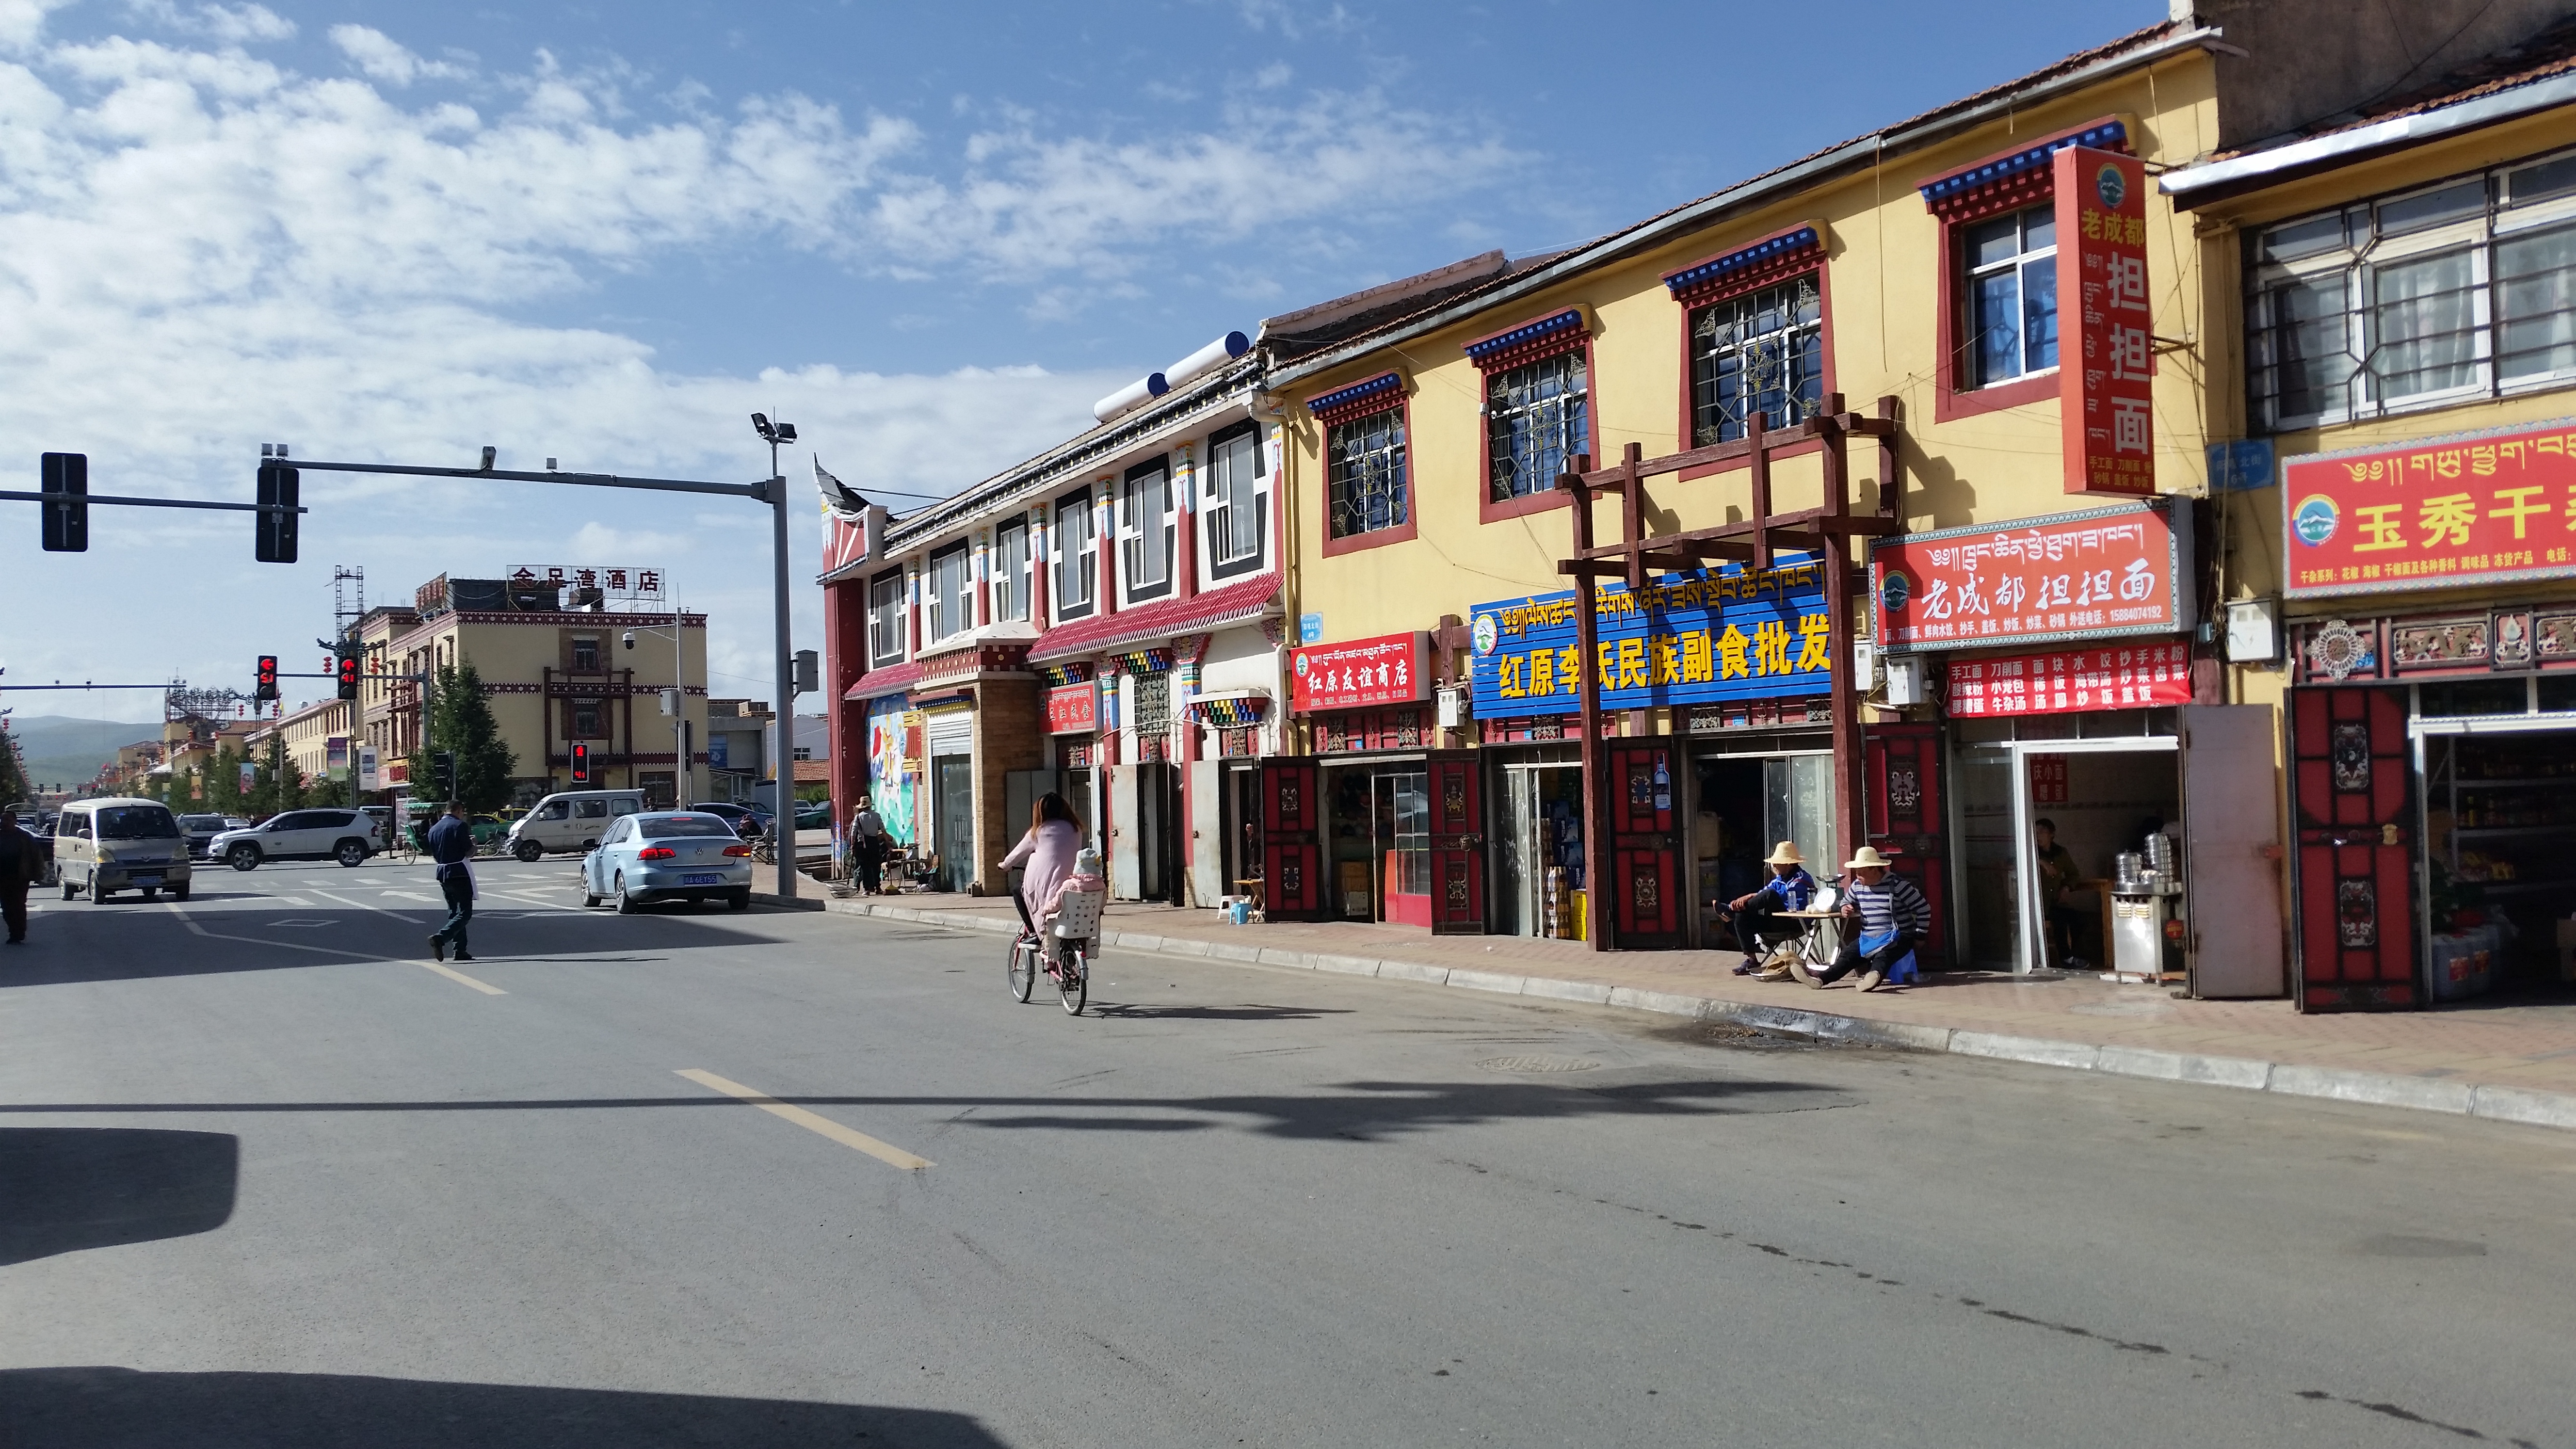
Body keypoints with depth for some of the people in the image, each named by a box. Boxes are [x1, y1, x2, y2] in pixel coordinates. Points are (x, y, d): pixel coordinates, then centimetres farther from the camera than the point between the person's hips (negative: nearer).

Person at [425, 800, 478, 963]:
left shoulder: (434, 829, 12)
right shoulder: (460, 826, -10)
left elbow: (435, 856, 18)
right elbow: (469, 853, -12)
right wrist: (473, 844, 9)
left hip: (443, 873, 8)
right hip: (460, 873, -8)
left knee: (454, 912, 15)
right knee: (465, 912, -6)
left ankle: (460, 950, 13)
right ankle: (440, 938, -25)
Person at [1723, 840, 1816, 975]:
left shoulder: (1800, 880, -11)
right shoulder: (1780, 878, 18)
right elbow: (1761, 893, 8)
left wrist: (1750, 897, -18)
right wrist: (1743, 900, -11)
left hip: (1795, 923, -9)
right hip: (1776, 923, 9)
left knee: (1770, 895, -30)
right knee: (1742, 919, -9)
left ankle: (1733, 910, -18)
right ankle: (1752, 961, -10)